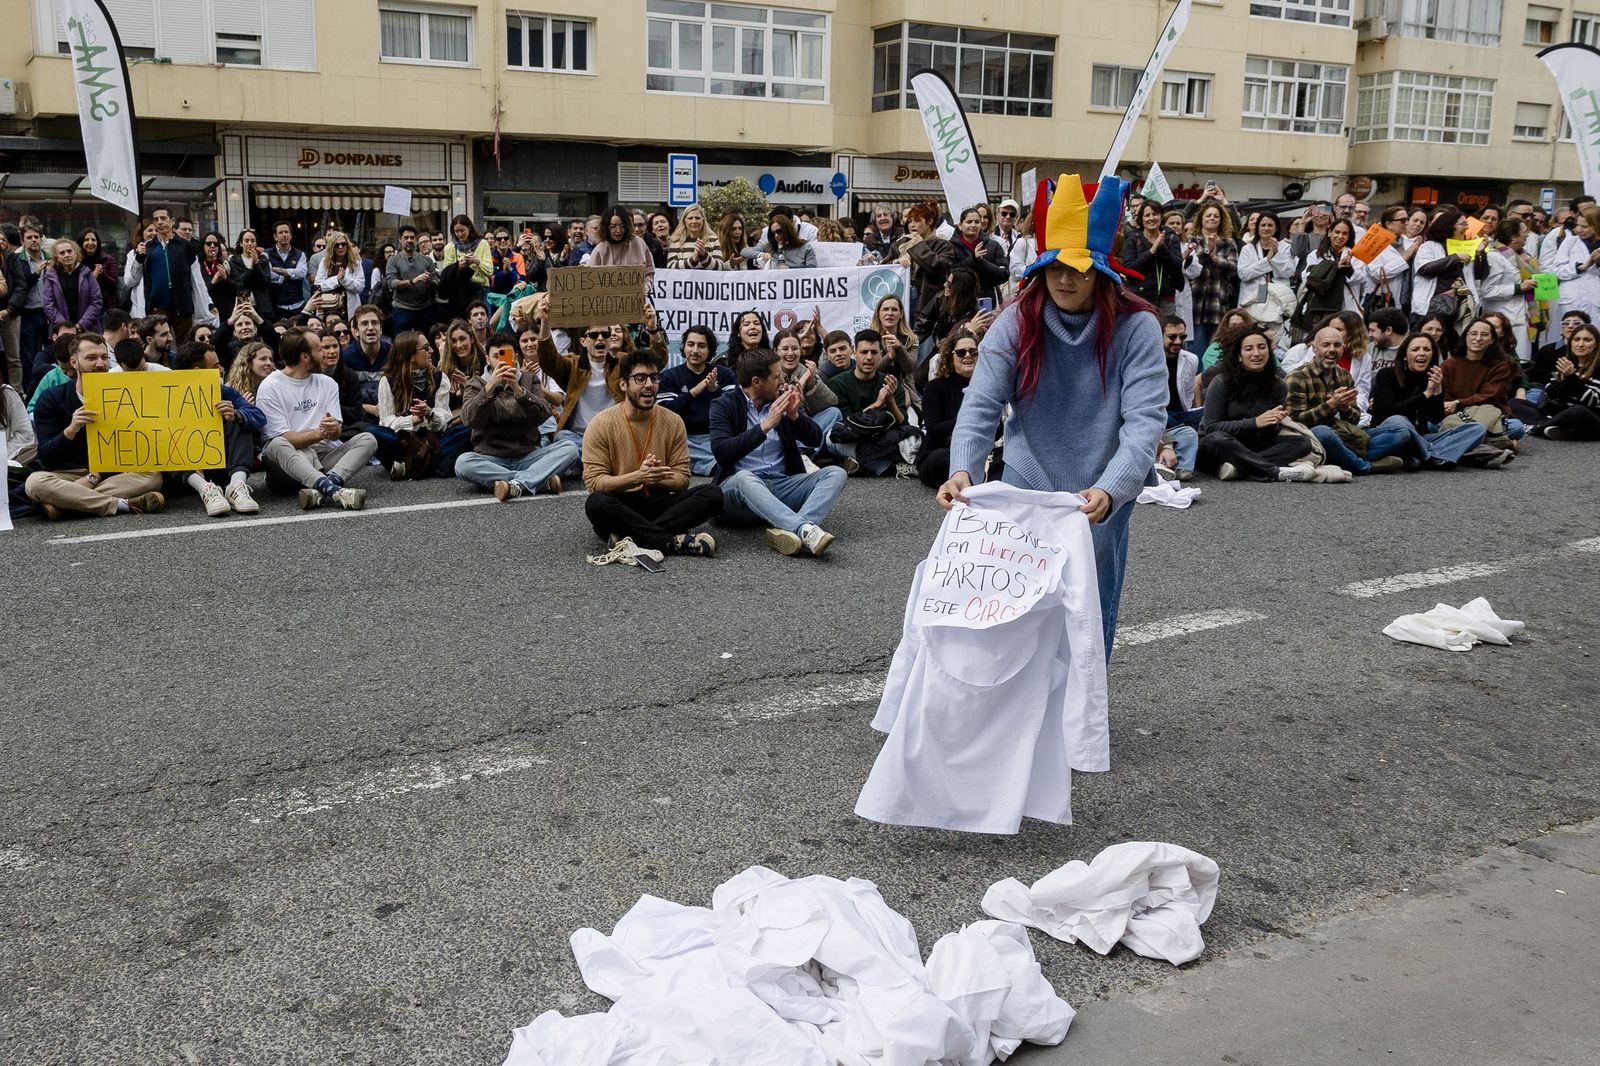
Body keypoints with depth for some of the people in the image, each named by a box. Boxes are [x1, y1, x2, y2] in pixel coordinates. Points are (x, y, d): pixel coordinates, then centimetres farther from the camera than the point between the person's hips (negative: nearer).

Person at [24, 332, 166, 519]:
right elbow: (46, 457, -8)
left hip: (108, 475, 2)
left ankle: (63, 504, -31)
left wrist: (94, 477, -17)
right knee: (35, 482, -34)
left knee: (153, 476, -26)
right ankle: (123, 505, -34)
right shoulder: (51, 398, -1)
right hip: (65, 476, -2)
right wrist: (71, 430, -27)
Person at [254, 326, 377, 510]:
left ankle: (322, 490, -45)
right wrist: (320, 433, -24)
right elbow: (284, 438, -10)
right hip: (289, 460, -4)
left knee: (367, 439, -19)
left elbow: (336, 432, 4)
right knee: (277, 445, -36)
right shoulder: (269, 387, -1)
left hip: (324, 456, 4)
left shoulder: (327, 383, 14)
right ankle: (334, 489, -57)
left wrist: (334, 428, -20)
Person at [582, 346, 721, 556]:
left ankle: (632, 535, -30)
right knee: (596, 503, -37)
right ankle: (676, 541, -31)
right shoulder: (601, 425, -6)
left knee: (713, 494, -20)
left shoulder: (673, 422, 3)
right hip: (620, 506, -3)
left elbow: (682, 479, 1)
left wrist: (655, 479, -21)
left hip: (658, 503, 3)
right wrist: (638, 476, -27)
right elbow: (594, 482, -12)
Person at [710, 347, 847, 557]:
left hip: (783, 485, 5)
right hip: (740, 485, -4)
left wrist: (795, 415, -10)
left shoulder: (782, 400, 12)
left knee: (836, 473, -18)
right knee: (744, 477, -38)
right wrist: (765, 426, -21)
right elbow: (721, 453, -16)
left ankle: (792, 530, -44)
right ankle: (806, 530, -54)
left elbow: (816, 440, 8)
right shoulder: (724, 405, -1)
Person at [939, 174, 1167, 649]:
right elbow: (980, 405, -18)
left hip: (1101, 499, -1)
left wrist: (1109, 491, -40)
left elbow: (1145, 420, -24)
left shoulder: (1135, 327, -15)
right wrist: (962, 471, -37)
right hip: (1026, 486, 1)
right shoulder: (1016, 323, -10)